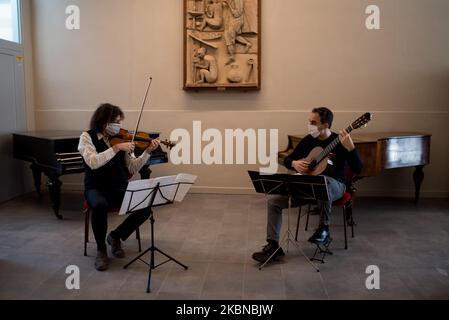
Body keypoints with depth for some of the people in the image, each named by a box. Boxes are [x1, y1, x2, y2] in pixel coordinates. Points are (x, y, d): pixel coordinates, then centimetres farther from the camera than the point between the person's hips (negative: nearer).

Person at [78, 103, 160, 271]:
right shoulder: (87, 137, -4)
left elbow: (132, 169, 0)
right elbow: (93, 162, -23)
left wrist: (148, 152, -12)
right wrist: (116, 148, -28)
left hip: (120, 188, 3)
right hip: (97, 188, -3)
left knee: (145, 207, -23)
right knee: (100, 206, -38)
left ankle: (115, 236, 5)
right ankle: (101, 249, -10)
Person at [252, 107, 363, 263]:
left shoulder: (340, 141, -11)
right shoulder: (308, 140, 2)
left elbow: (358, 169, -18)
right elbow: (287, 159, 12)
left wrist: (350, 148, -35)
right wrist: (294, 163, -13)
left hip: (334, 185, -4)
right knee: (273, 200, -13)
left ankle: (324, 229, -23)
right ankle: (273, 245, -9)